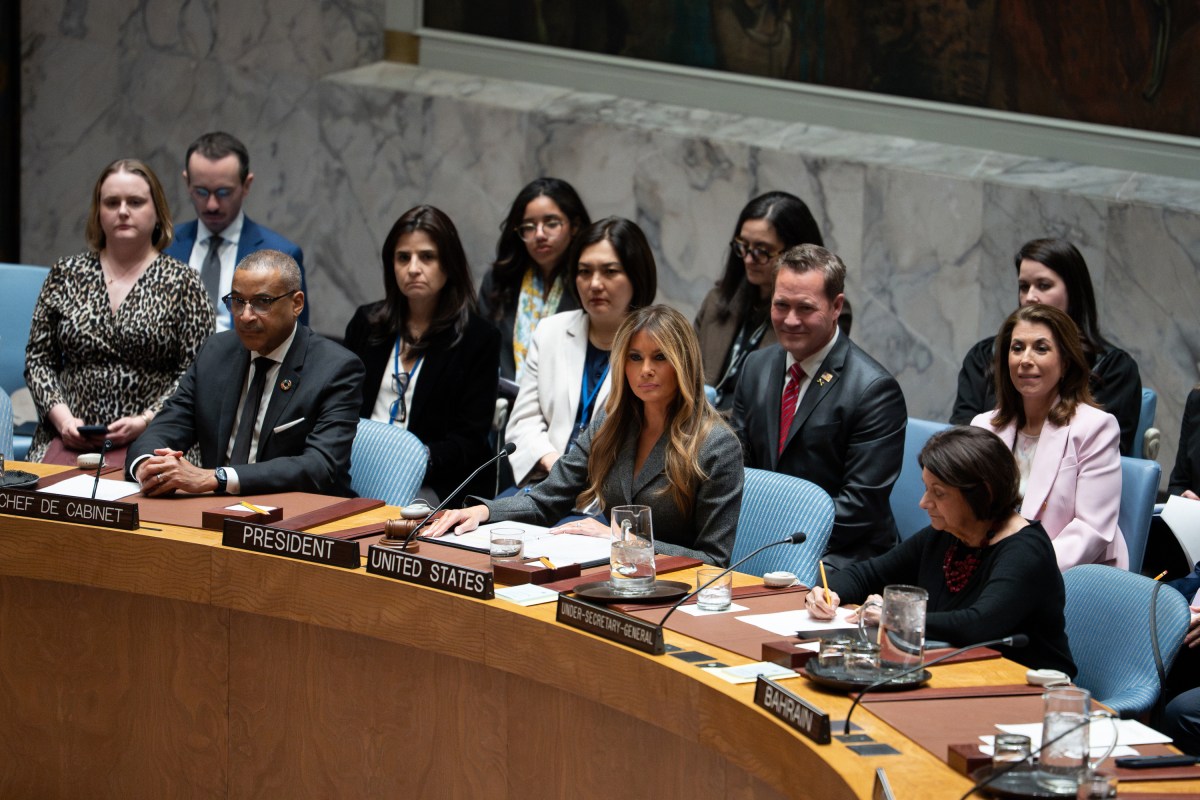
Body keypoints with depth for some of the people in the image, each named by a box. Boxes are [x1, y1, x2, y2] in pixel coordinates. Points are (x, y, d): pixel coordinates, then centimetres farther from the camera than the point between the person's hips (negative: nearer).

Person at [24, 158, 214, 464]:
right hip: (69, 437, 3)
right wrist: (62, 417, -3)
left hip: (149, 438, -2)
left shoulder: (181, 282, 5)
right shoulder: (66, 275, 13)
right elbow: (38, 359, 13)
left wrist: (144, 422, -12)